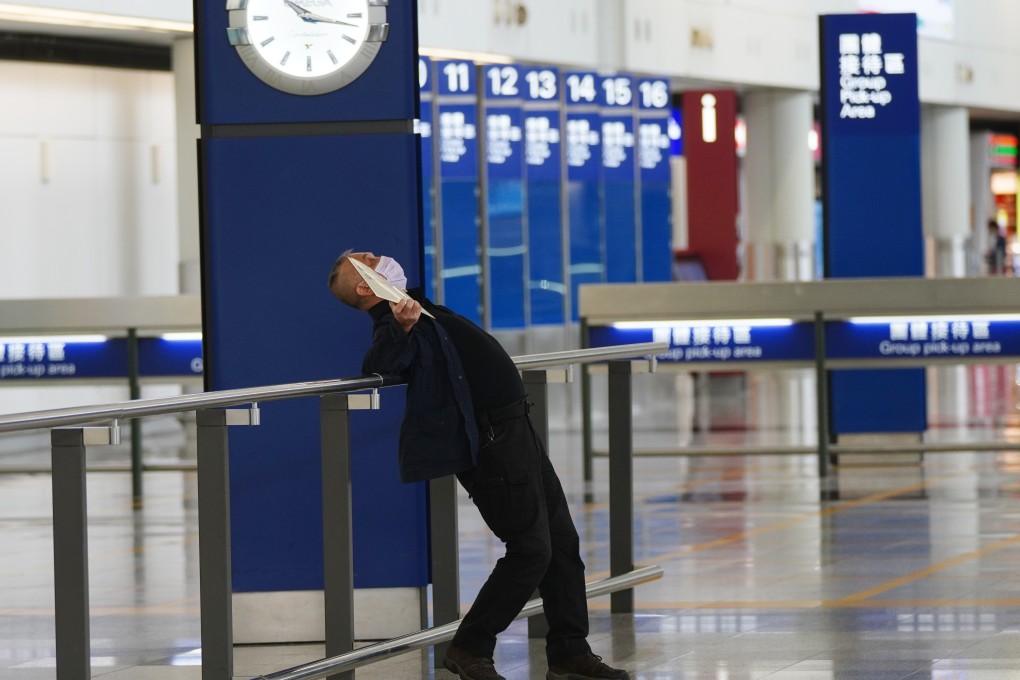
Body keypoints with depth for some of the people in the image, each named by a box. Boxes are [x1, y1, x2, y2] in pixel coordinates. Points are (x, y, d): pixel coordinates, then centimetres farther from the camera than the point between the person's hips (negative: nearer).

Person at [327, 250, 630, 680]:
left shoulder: (417, 307, 18)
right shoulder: (395, 321, -13)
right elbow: (379, 363, -38)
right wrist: (400, 327, -52)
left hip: (514, 430, 10)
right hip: (492, 444, -10)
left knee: (562, 542, 12)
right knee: (530, 550, -10)